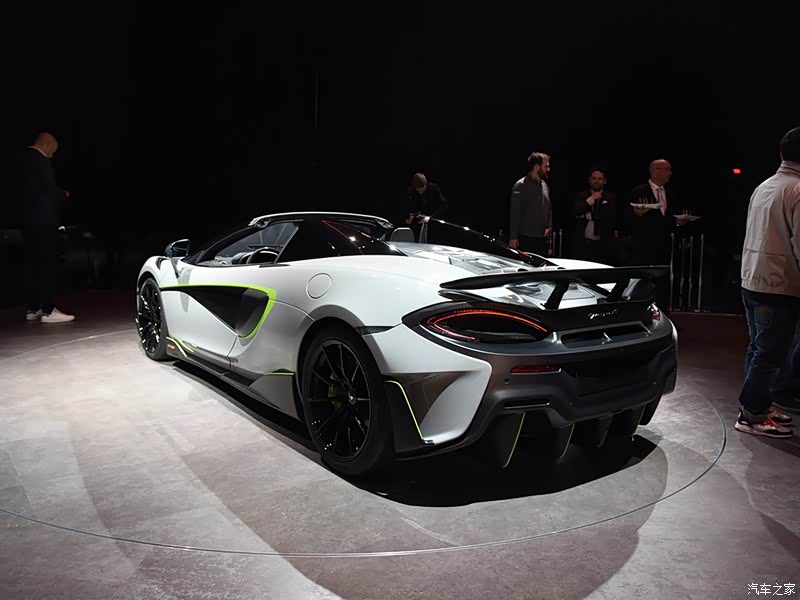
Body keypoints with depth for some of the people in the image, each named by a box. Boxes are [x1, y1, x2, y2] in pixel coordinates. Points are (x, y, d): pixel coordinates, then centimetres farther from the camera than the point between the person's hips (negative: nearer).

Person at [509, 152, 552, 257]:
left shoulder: (544, 185, 13)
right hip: (525, 238, -7)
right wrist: (513, 237, -14)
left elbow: (549, 209, 23)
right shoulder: (521, 186, -8)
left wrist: (549, 226, 8)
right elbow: (514, 214, -11)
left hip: (542, 238, 7)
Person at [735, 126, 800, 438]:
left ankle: (757, 403, 27)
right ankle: (752, 415, 6)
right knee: (771, 354, 0)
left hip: (751, 281, 9)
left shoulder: (763, 187, 11)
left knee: (759, 348, 17)